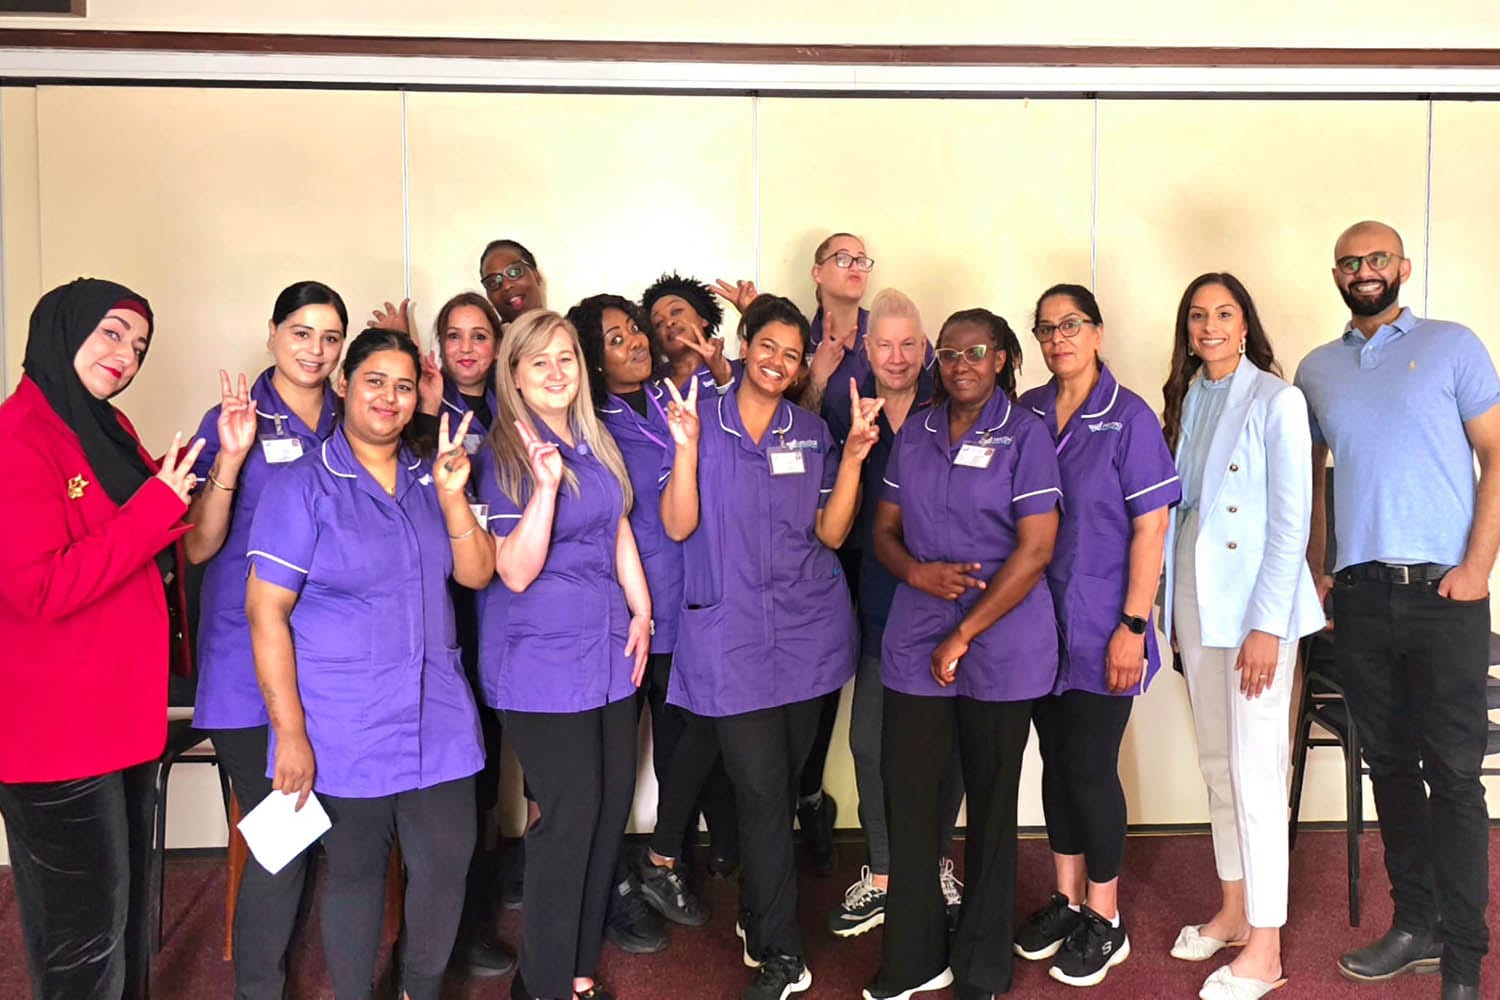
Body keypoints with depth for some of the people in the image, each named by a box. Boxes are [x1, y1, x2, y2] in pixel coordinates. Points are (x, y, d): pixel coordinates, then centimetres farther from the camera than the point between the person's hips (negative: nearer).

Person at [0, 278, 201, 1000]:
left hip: (124, 711, 9)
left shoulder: (108, 428, 10)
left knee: (128, 905, 23)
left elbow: (177, 552, 16)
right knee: (85, 930, 5)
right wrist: (157, 505, -22)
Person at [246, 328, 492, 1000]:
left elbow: (477, 573, 5)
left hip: (440, 718, 5)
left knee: (447, 863, 10)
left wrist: (453, 497, -11)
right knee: (355, 872, 10)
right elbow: (265, 611, -11)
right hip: (345, 731, -4)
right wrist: (290, 732, -14)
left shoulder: (428, 479, 8)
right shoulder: (303, 486, -8)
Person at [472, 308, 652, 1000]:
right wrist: (545, 486, -28)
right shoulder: (505, 455, -9)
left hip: (610, 649, 7)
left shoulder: (598, 443, 9)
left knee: (612, 804, 9)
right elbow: (515, 573, -17)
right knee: (571, 813, -5)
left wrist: (641, 611, 8)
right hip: (541, 658, -6)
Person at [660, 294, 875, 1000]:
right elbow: (678, 526, -6)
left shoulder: (812, 432, 8)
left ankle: (757, 918, 33)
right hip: (731, 634, -3)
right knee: (762, 790, -5)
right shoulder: (700, 419, 0)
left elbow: (829, 533, 3)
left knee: (782, 786, 12)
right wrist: (686, 447, -19)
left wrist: (853, 458, -8)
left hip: (808, 630, 3)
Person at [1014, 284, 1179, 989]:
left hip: (1100, 629, -4)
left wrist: (1132, 627, -14)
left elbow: (1150, 528, -10)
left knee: (1090, 767, 1)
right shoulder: (1026, 413, 5)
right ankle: (1067, 898, 31)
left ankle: (1104, 919, 20)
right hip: (1038, 621, 5)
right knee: (1056, 760, 14)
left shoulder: (1129, 417, -8)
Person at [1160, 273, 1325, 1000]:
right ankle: (1233, 910, 28)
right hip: (1195, 603, 6)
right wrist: (1170, 606, 7)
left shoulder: (1276, 401, -9)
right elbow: (1176, 505, 11)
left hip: (1256, 605, -6)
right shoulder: (1185, 400, 9)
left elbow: (1291, 519, -12)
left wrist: (1267, 624, -16)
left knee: (1255, 770, -4)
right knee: (1216, 763, 14)